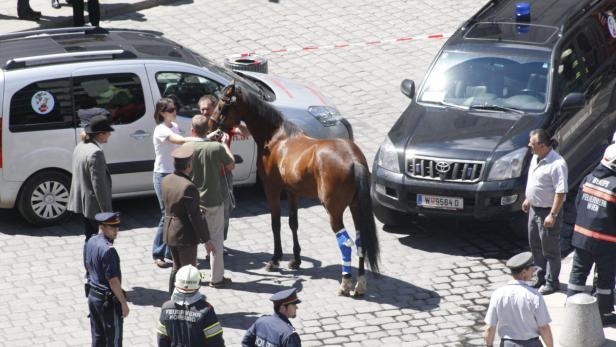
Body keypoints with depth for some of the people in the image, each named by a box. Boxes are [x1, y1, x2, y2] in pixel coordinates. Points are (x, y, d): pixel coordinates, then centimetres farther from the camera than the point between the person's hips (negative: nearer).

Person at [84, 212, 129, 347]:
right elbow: (113, 280, -24)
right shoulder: (108, 250, -25)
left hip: (92, 295, 9)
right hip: (108, 300, -9)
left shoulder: (90, 242, 2)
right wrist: (123, 303, -15)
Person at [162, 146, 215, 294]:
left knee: (177, 267, 23)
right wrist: (206, 240, -15)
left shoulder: (166, 181, -2)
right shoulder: (188, 187, -26)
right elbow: (195, 217, -23)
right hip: (185, 235, -8)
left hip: (169, 232, 8)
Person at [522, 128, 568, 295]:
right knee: (535, 246, 20)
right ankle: (541, 278, 36)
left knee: (550, 249, 5)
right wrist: (528, 199, 24)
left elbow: (561, 192, -25)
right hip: (534, 209, 9)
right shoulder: (536, 158, 2)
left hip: (547, 211, -9)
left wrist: (553, 215, -26)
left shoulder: (557, 164, -26)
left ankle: (552, 282, 19)